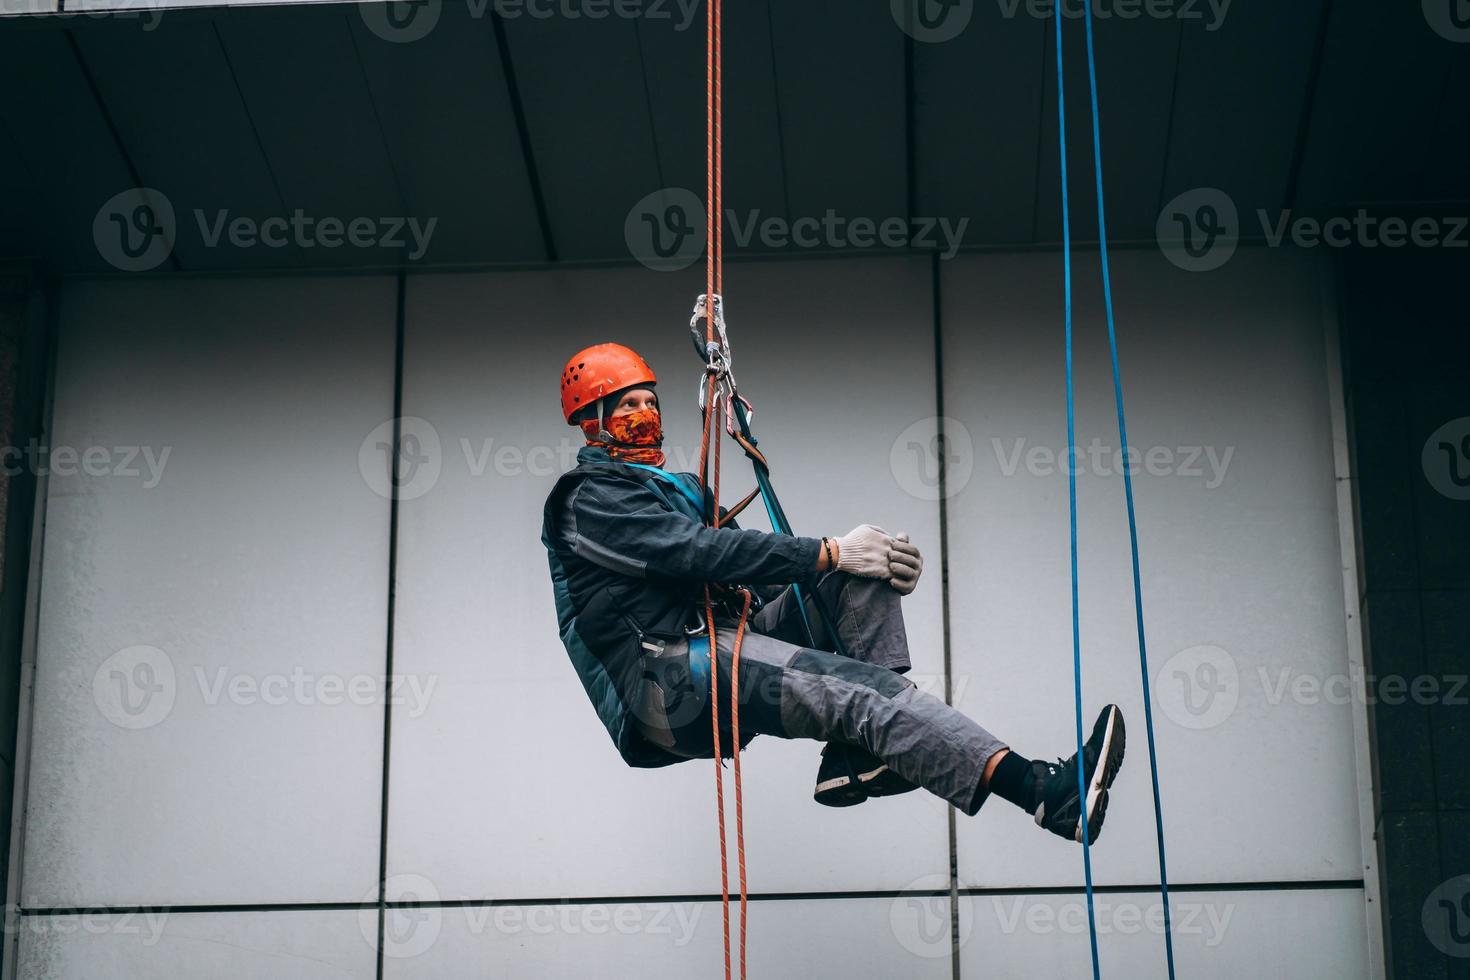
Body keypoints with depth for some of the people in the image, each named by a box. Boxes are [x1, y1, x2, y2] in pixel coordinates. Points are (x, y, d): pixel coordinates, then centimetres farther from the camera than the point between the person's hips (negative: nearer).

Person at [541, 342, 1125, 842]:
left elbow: (744, 567, 19)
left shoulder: (678, 489, 29)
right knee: (859, 686, -29)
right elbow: (703, 553, -16)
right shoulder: (591, 499, -1)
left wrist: (857, 559, 0)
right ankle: (1047, 794, -43)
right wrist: (829, 553, -19)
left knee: (863, 574, -5)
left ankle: (858, 749, -23)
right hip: (666, 680, -9)